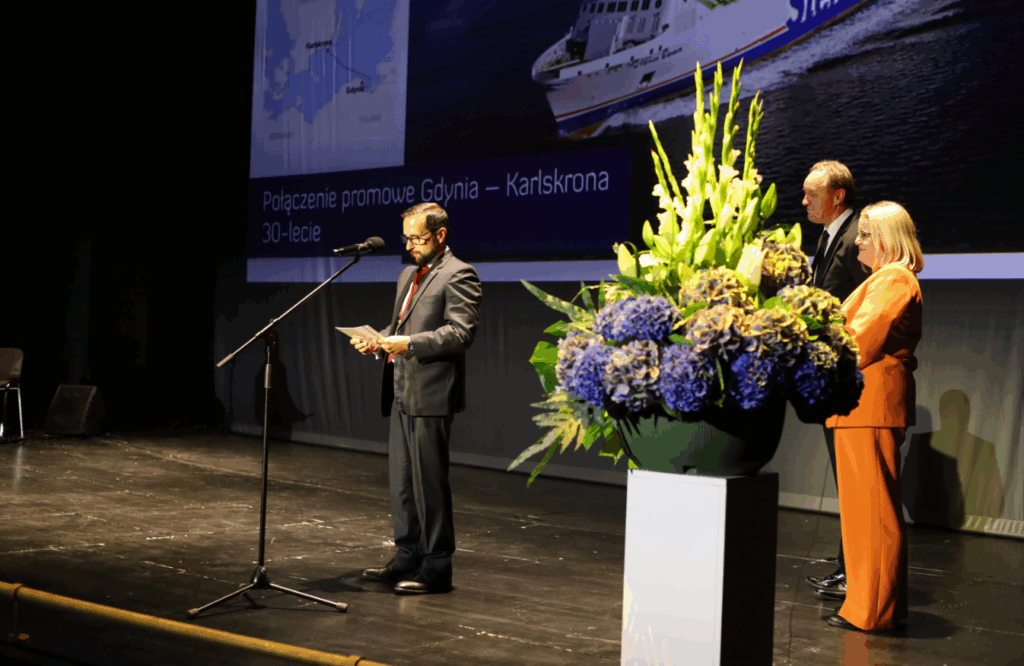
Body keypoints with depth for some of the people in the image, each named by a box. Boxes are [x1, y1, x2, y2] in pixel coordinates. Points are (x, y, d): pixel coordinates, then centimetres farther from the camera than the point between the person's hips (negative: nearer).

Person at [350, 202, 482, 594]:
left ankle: (436, 567, 5)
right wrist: (379, 341, 6)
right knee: (401, 480, 13)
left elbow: (461, 333, -18)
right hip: (401, 393, 9)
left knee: (429, 482, -4)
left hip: (430, 395, -9)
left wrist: (409, 344, -25)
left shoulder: (458, 276, -8)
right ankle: (408, 556, 23)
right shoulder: (409, 275, 21)